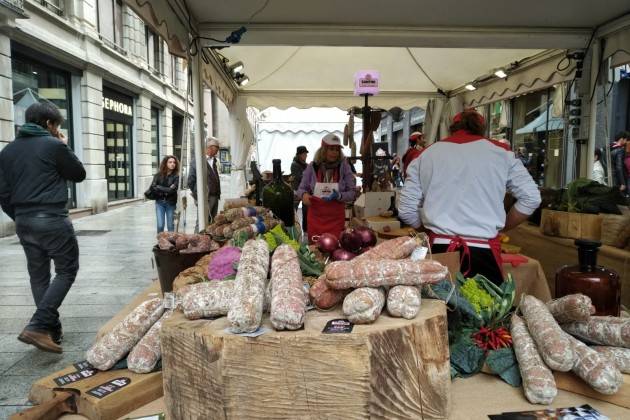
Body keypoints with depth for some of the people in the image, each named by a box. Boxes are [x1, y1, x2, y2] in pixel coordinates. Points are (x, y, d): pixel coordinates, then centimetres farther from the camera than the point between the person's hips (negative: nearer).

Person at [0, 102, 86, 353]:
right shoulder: (54, 145, -8)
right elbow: (79, 175, 5)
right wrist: (65, 148, 12)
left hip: (23, 222, 7)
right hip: (52, 220, -7)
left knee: (38, 276, 12)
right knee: (66, 271, 2)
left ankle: (51, 329, 18)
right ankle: (38, 326, -9)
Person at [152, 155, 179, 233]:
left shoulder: (176, 176, -4)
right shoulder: (158, 175, 4)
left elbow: (173, 189, -13)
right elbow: (153, 187, -5)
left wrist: (159, 187, -5)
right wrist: (166, 190, -12)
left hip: (171, 203, -1)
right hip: (159, 202, 1)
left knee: (170, 226, 5)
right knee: (160, 226, -2)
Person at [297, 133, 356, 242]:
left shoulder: (344, 167, -4)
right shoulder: (312, 167, -3)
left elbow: (352, 192, -3)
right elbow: (301, 188, 5)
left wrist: (339, 196, -23)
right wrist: (304, 194, -18)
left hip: (336, 219, -1)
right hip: (315, 217, 1)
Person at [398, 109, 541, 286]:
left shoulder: (426, 154, 9)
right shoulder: (501, 152, 8)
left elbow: (406, 211, 7)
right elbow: (531, 198, 6)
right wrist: (501, 228, 16)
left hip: (439, 251, 1)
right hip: (483, 253, -1)